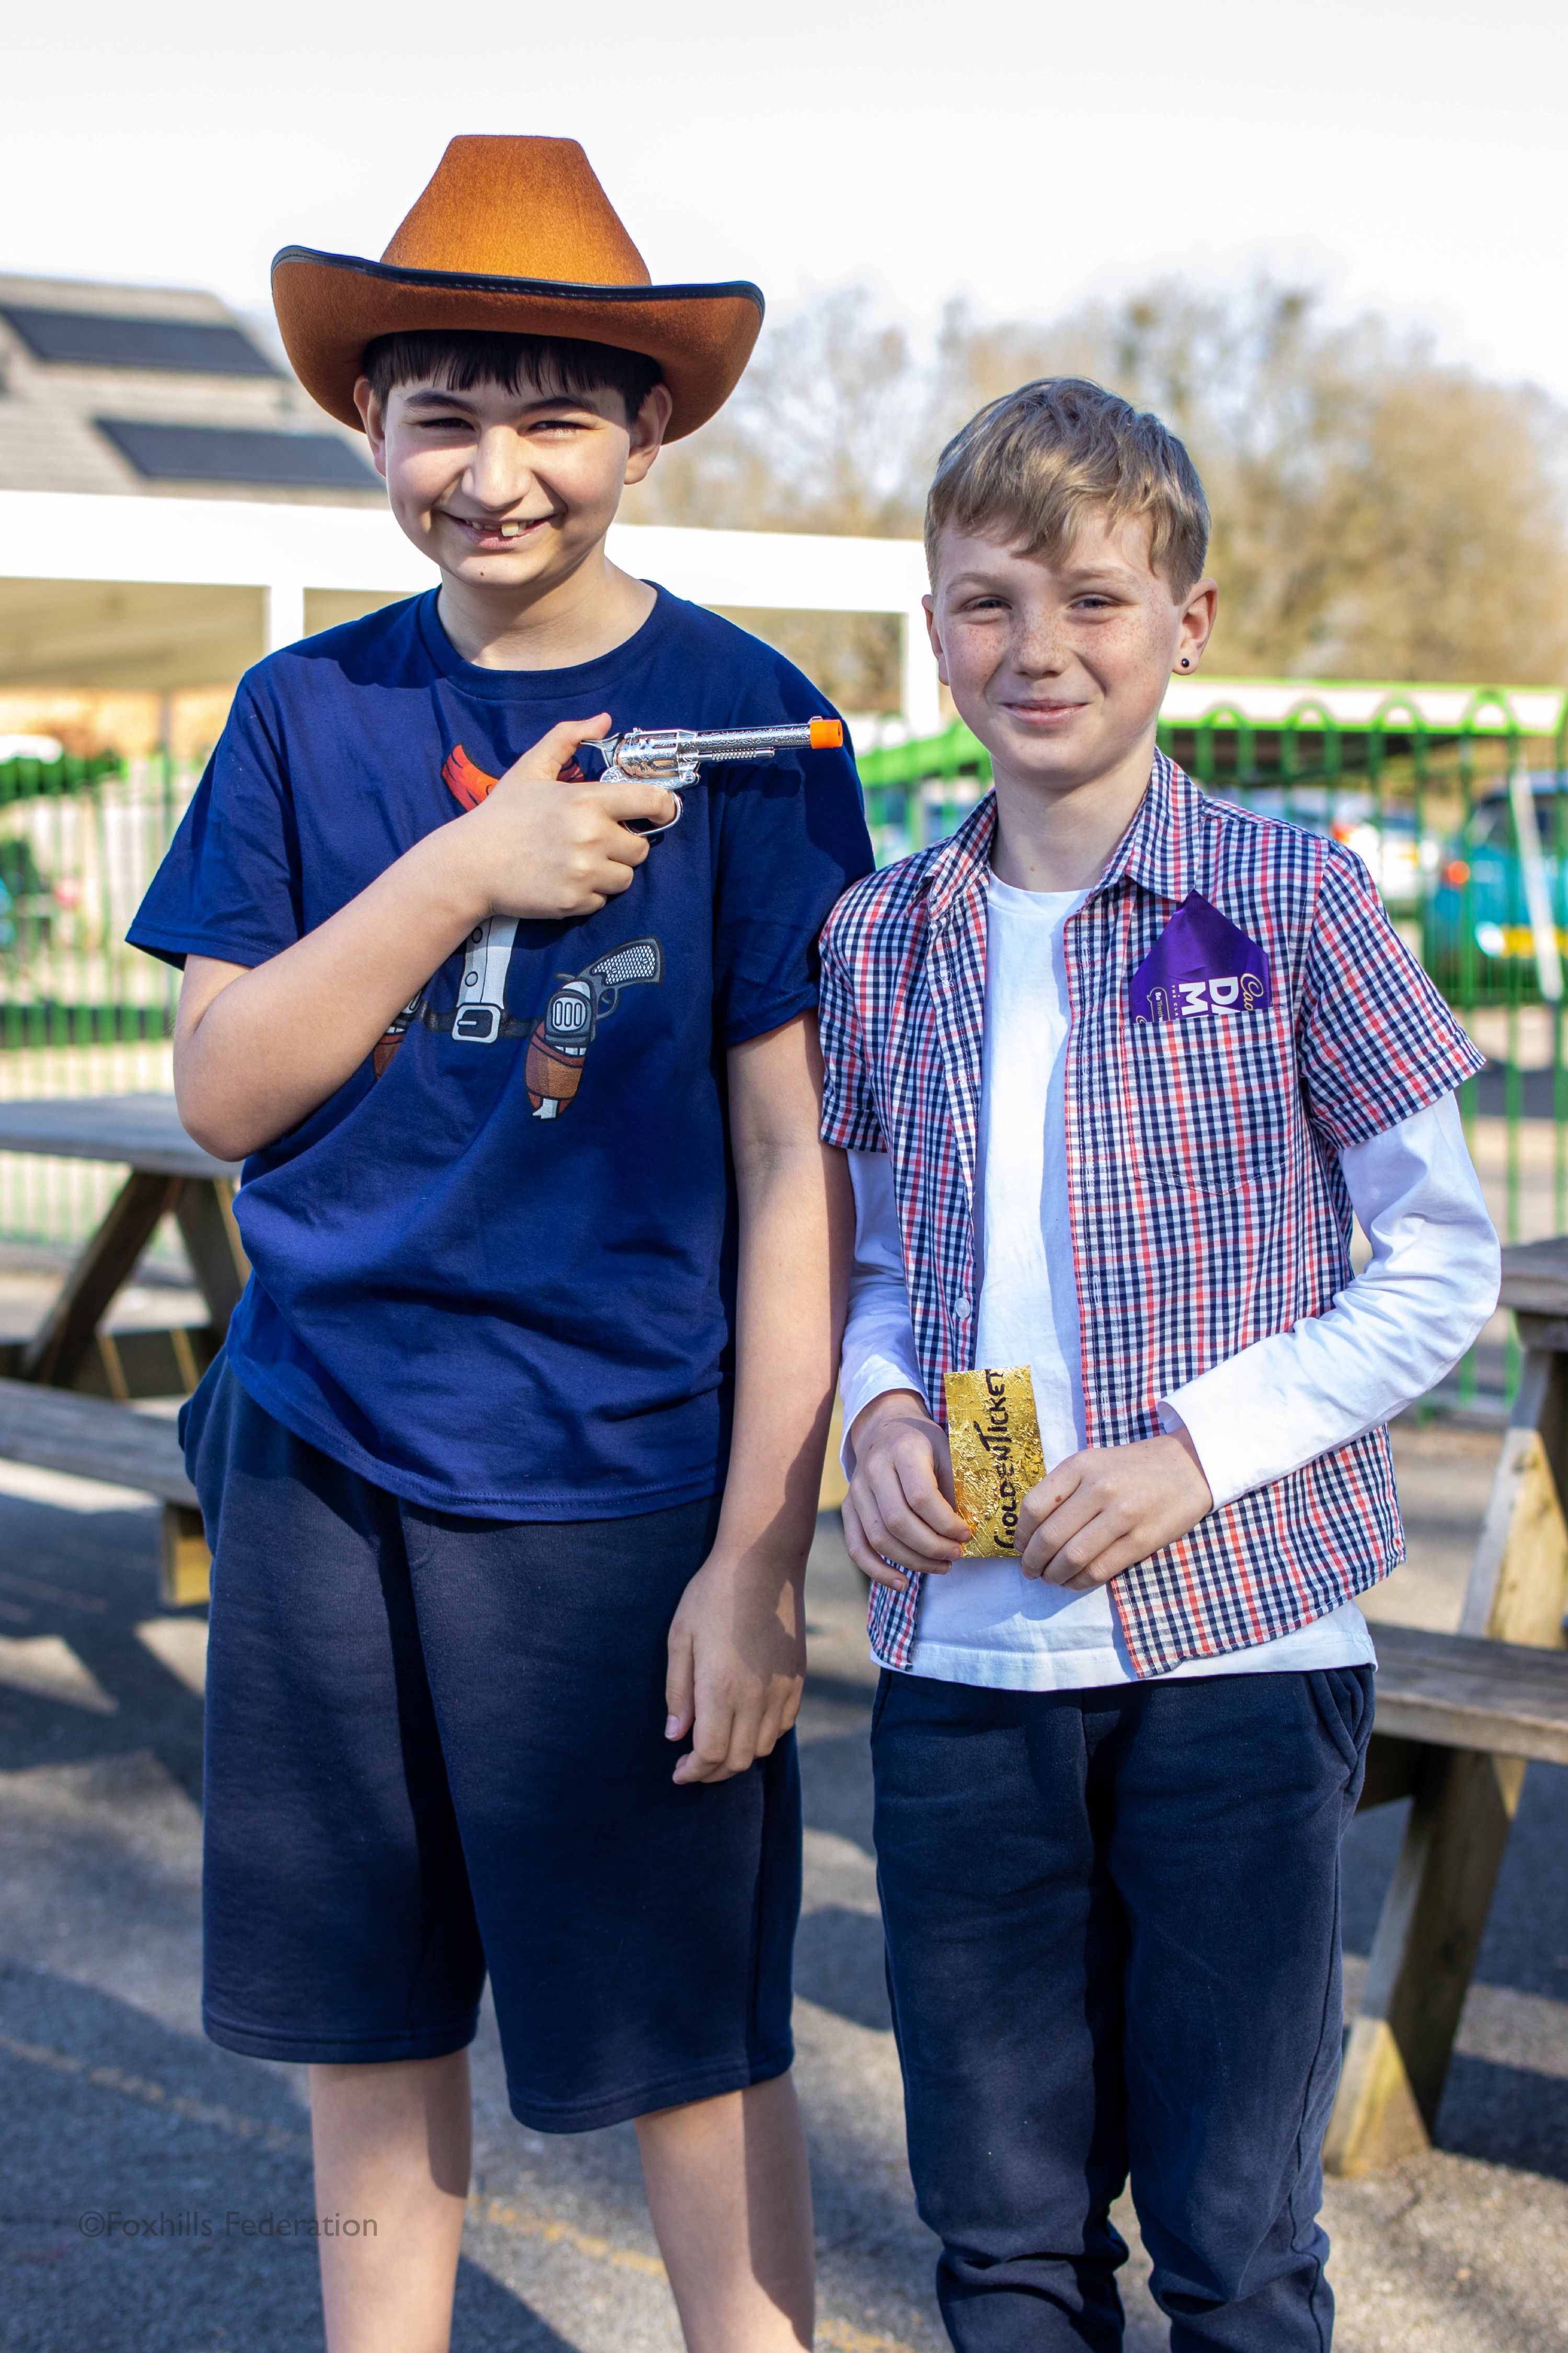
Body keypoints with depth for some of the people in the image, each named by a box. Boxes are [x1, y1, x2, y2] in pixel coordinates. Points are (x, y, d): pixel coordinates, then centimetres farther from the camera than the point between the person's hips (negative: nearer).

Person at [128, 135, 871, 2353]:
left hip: (613, 1484, -3)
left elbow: (799, 1164, -7)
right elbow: (221, 1089, 0)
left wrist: (760, 1561, -11)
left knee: (689, 2056, 5)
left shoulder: (736, 717, -5)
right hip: (320, 1461, 4)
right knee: (365, 2037, 15)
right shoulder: (310, 712, 5)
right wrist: (465, 869, -13)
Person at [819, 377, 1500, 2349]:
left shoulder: (1291, 899, -5)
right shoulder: (882, 939, 6)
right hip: (960, 1658, 4)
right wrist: (881, 1412, -5)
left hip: (1238, 1644, -3)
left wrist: (1197, 1449, -14)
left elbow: (1444, 1262, -3)